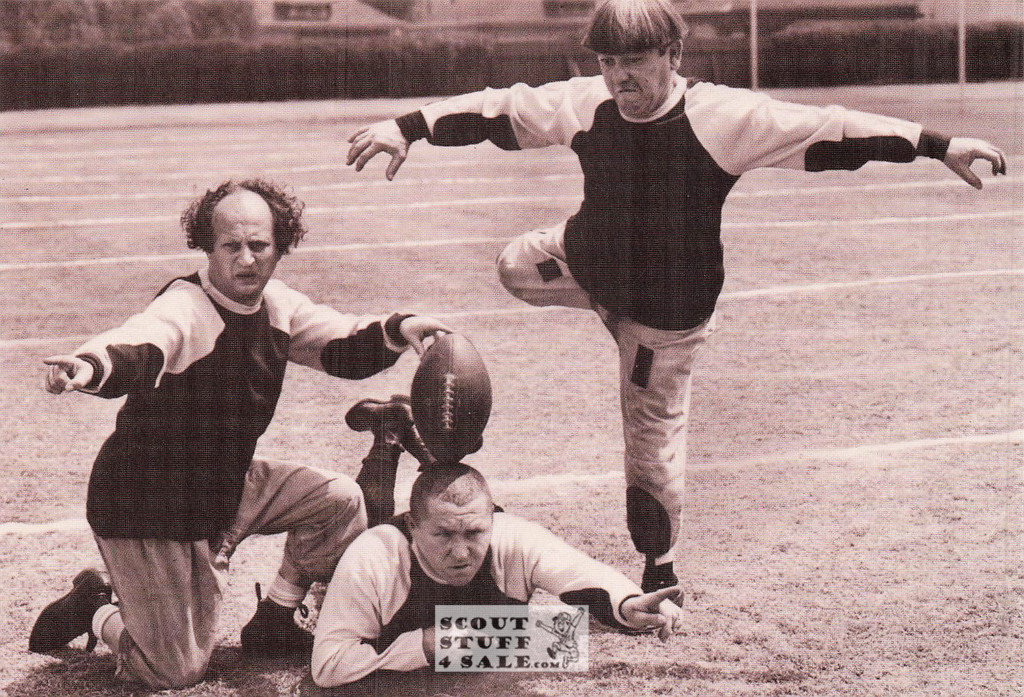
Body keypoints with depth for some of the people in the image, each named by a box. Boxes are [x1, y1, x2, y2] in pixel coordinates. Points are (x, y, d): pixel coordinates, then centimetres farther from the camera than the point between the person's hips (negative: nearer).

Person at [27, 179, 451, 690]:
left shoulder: (276, 304, -1)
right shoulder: (184, 308, -26)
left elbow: (346, 349, 7)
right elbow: (137, 347, -47)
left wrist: (396, 331, -15)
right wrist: (92, 366, -70)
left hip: (226, 485, 8)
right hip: (145, 502, -8)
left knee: (338, 499, -1)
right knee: (178, 671, -6)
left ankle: (274, 624, 20)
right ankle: (96, 611, 26)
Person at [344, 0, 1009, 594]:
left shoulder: (722, 115, -28)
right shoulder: (585, 104, -15)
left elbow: (829, 129, -30)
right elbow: (497, 108, -6)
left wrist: (940, 146, -34)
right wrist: (407, 128, -11)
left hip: (670, 303, -5)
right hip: (591, 259, 5)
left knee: (653, 431, 3)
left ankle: (660, 573, 20)